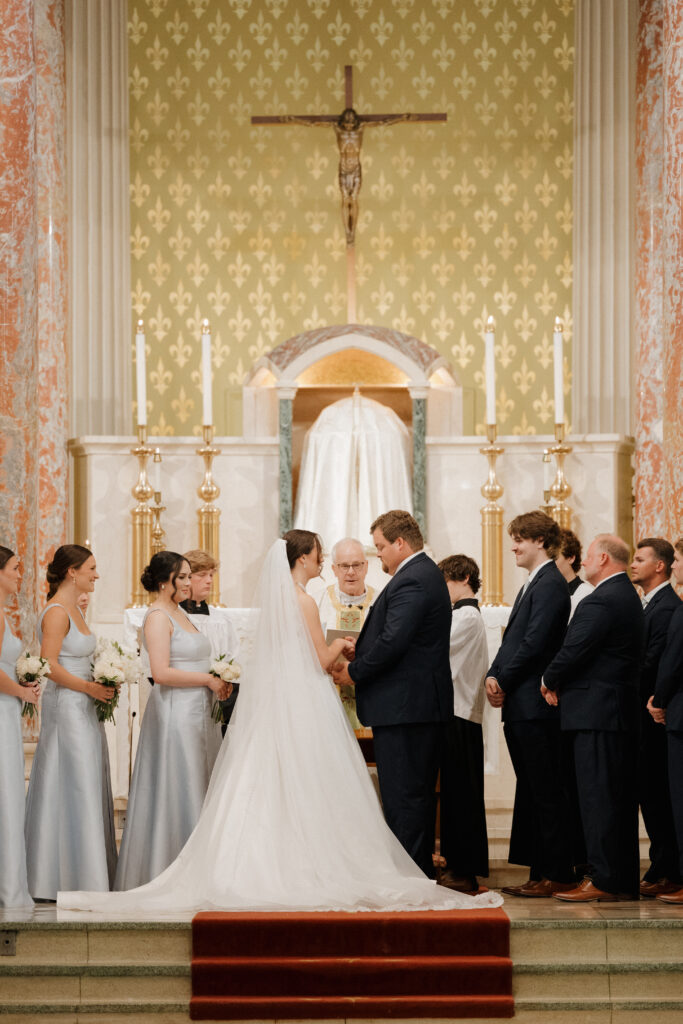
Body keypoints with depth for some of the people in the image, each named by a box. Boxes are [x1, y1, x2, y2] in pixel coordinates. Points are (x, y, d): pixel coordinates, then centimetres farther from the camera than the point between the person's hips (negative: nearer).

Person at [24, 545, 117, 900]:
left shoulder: (73, 609, 15)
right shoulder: (56, 612, -14)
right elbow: (48, 665, -19)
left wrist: (102, 683, 7)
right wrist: (89, 687, -21)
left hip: (82, 709, 10)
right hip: (65, 708, -10)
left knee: (85, 788, 10)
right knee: (69, 789, -6)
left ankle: (86, 874, 14)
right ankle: (63, 879, -2)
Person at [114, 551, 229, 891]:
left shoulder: (180, 613, 17)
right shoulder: (157, 616, -11)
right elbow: (162, 672, -20)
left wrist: (217, 682, 7)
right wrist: (209, 679, -14)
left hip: (198, 711, 9)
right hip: (174, 713, -9)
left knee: (197, 791, 10)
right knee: (176, 792, -6)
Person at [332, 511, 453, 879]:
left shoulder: (410, 582, -17)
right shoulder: (428, 573, 16)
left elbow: (393, 642, -24)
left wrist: (353, 671, -11)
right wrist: (361, 647, 9)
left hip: (403, 707, -11)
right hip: (426, 704, 11)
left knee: (402, 796, -7)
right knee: (420, 791, 15)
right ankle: (423, 870, 21)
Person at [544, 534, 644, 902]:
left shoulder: (600, 602, -16)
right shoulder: (628, 597, 17)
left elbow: (574, 650, -18)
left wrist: (550, 682, 2)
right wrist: (559, 682, 8)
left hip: (596, 711, -10)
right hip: (623, 709, 10)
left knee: (597, 797, -7)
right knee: (620, 796, 11)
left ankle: (603, 879, -6)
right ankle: (624, 879, 16)